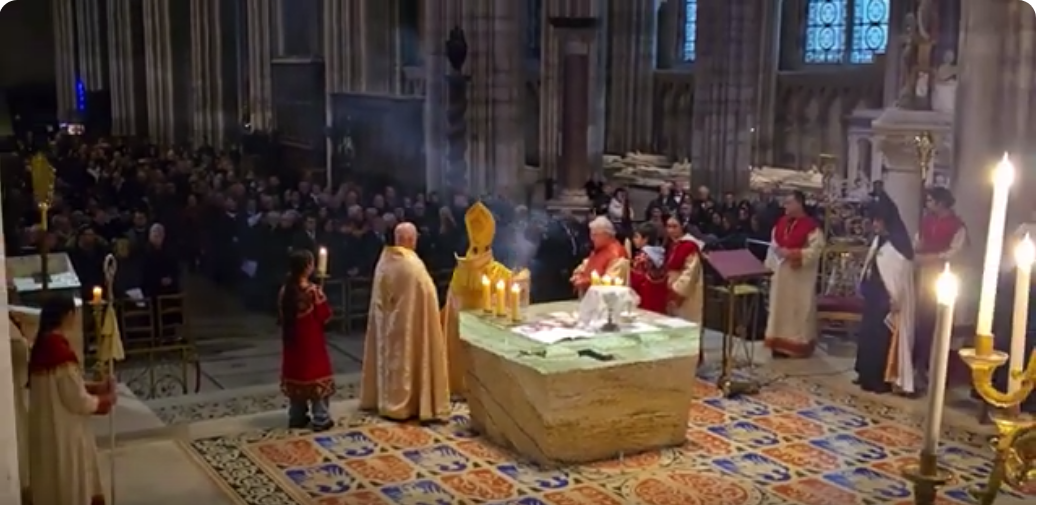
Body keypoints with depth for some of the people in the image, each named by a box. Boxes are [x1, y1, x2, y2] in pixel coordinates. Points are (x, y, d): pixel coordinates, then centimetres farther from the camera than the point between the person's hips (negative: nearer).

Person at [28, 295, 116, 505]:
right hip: (64, 434, -9)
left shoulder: (43, 346, 3)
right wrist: (105, 400, -4)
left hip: (50, 430, 9)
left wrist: (95, 387, 7)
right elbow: (78, 401, -21)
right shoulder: (61, 352, -25)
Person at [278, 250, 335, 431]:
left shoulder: (285, 290, 0)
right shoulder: (313, 290, -18)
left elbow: (282, 316, 7)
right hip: (312, 342, -6)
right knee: (316, 376, 2)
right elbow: (325, 316, -13)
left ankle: (297, 418, 20)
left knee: (296, 375, 14)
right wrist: (320, 297, 2)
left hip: (293, 341, 6)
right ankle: (320, 420, 4)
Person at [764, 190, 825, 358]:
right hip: (781, 272, 6)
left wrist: (793, 253, -21)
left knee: (798, 307, 2)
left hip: (800, 276, -6)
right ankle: (780, 343, 17)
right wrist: (771, 263, 4)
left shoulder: (811, 226, -13)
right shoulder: (781, 222, 7)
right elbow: (773, 245, 13)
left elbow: (815, 250, -17)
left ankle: (798, 343, 12)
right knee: (780, 306, 10)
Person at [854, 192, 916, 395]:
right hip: (874, 298, 9)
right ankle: (869, 376, 22)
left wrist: (893, 301, -19)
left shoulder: (897, 245, -18)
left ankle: (883, 380, 4)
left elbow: (899, 276, -19)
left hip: (888, 300, -9)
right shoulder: (879, 241, 11)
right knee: (869, 335, 13)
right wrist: (865, 290, 13)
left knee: (883, 337, -3)